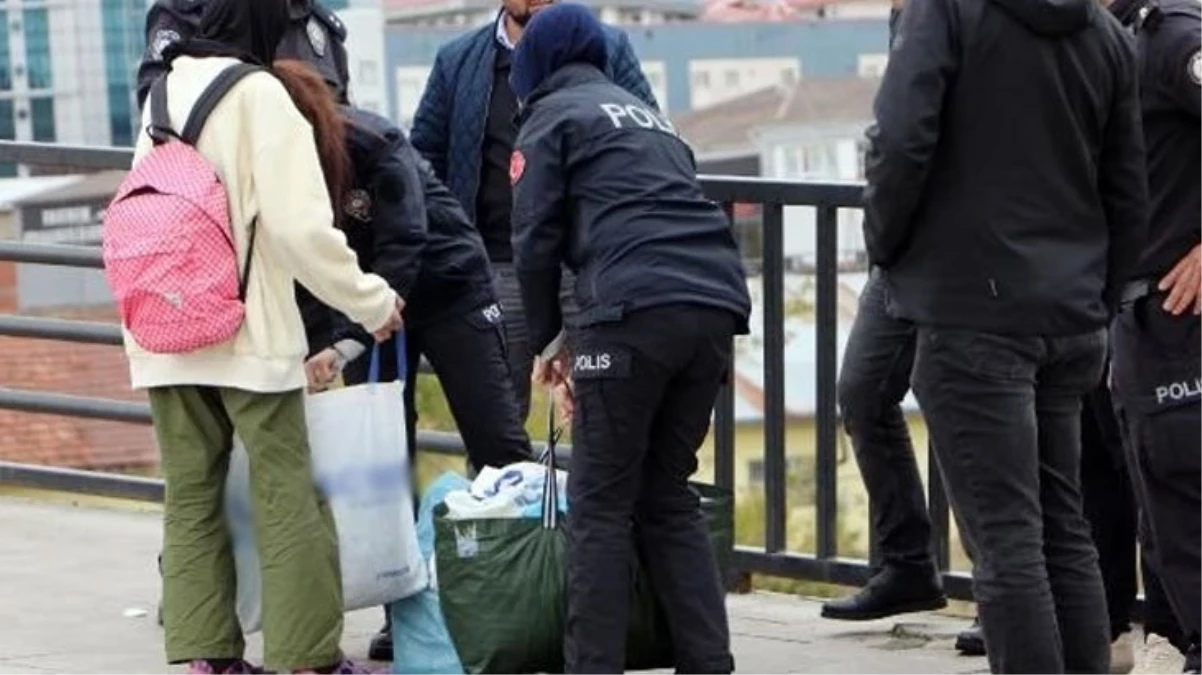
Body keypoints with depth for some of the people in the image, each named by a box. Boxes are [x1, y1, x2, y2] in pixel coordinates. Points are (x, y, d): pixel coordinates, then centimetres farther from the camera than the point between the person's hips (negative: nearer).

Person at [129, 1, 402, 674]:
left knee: (191, 494, 9)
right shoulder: (259, 95, -9)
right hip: (247, 332, -6)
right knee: (288, 498, -1)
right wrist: (371, 301, -5)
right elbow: (299, 227, -15)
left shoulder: (163, 93, 12)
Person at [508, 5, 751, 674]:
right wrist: (580, 336, 31)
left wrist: (548, 339, 17)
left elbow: (536, 239, 3)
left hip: (636, 308, -6)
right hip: (718, 301, 6)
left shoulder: (552, 116, 11)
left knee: (602, 503, 1)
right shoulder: (648, 115, 31)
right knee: (669, 495, 14)